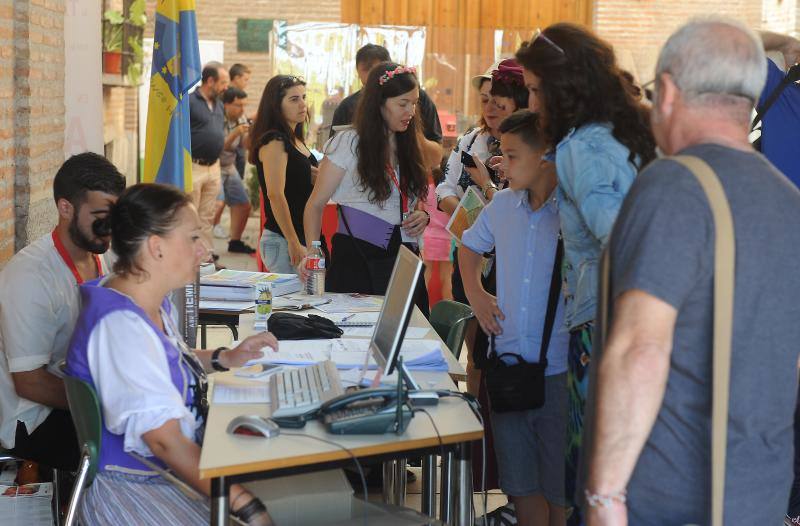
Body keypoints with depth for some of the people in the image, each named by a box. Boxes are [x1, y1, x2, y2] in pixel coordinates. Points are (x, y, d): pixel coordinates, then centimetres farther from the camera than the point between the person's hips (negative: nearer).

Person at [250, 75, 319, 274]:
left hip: (303, 237, 9)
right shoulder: (274, 142, -12)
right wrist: (294, 244, -21)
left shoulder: (296, 140, 15)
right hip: (283, 241, -9)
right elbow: (275, 195, -19)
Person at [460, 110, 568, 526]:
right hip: (509, 364, 6)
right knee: (520, 483, 14)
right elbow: (470, 246, 29)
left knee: (560, 489, 5)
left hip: (561, 370, -5)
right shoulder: (503, 205, 8)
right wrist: (475, 294, 16)